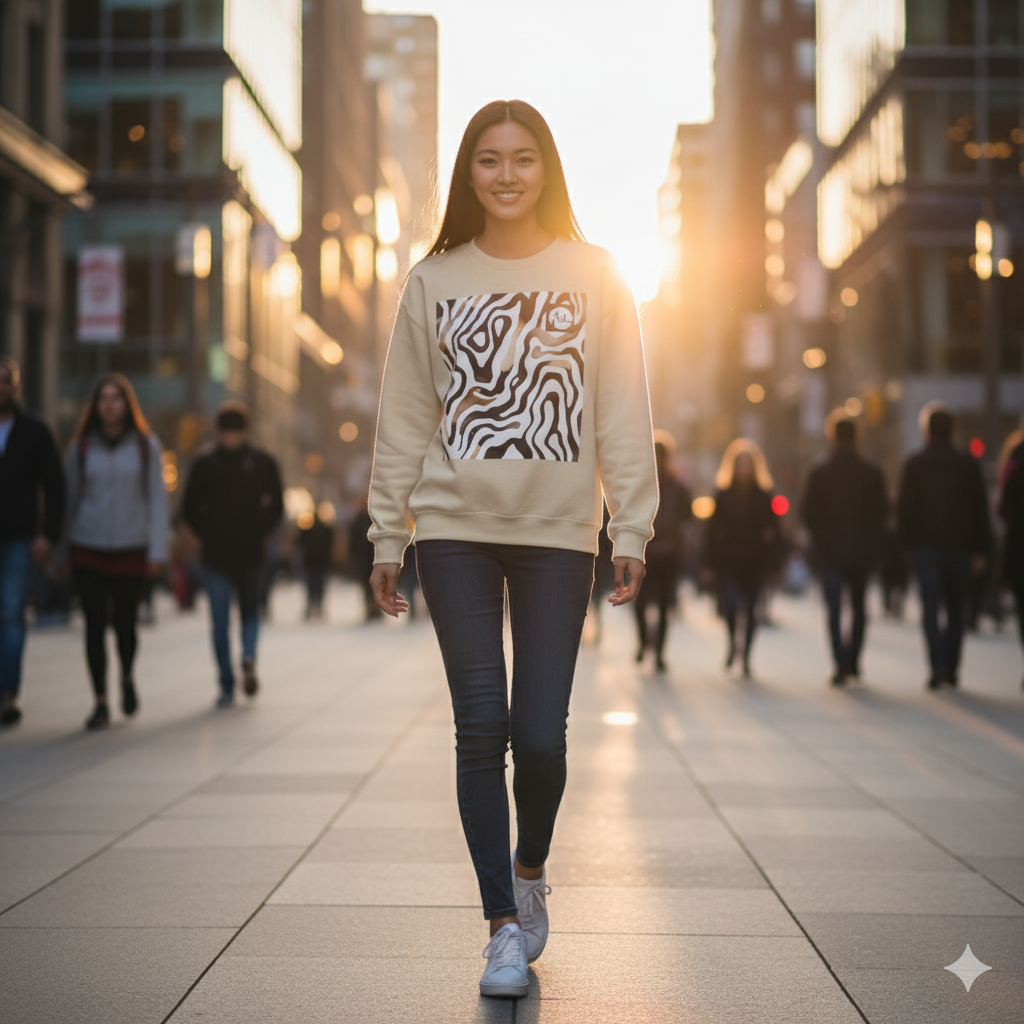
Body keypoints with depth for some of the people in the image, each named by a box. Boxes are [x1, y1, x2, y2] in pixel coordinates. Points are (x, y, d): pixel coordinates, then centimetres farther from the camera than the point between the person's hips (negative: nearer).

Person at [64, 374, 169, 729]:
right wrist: (61, 551, 9)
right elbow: (70, 498, 10)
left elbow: (157, 498, 1)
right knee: (95, 626, -4)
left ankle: (127, 677, 35)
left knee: (125, 623, 4)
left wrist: (158, 549, -6)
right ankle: (101, 702, 3)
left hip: (132, 550, -1)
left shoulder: (145, 445, 2)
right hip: (88, 550, 1)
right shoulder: (81, 447, 4)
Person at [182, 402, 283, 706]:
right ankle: (249, 657, -12)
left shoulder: (204, 465, 0)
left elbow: (189, 510, -1)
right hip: (251, 553, 1)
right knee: (250, 612, 17)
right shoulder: (263, 463, 0)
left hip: (215, 554, 0)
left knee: (219, 621, 4)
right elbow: (276, 507, -2)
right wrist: (259, 533, 8)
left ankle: (227, 687, -1)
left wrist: (207, 536, 8)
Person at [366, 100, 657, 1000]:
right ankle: (505, 926, 8)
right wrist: (387, 538, 6)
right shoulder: (435, 279, 7)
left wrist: (632, 528, -2)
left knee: (540, 734, -4)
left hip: (558, 529, -1)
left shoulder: (593, 276, 5)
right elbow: (404, 418, 9)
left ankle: (531, 870, 27)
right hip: (456, 526, 1)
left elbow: (624, 413, 4)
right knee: (480, 726, -4)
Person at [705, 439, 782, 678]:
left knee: (750, 609, 3)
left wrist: (772, 562, -4)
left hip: (755, 561, 1)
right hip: (728, 560, -1)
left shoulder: (763, 496, 5)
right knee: (729, 604, -15)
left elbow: (773, 530, 5)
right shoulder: (723, 494, 4)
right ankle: (732, 643, 13)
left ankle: (745, 656, 16)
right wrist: (712, 562, -3)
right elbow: (713, 530, 3)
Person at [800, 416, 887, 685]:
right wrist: (872, 540, 14)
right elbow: (882, 511, 0)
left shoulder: (820, 473, -6)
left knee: (834, 610, -1)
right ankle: (853, 661, 17)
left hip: (829, 551, -2)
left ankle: (841, 664, -13)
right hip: (863, 551, 2)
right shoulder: (872, 473, -3)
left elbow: (807, 511, -2)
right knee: (858, 607, 16)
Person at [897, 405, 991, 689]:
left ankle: (938, 666, -18)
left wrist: (910, 541, 8)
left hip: (926, 548, -2)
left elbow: (904, 508, -4)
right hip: (960, 547, 2)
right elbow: (980, 509, 2)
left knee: (931, 609, -3)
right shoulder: (968, 464, 2)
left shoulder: (914, 465, -3)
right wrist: (979, 549, 5)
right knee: (956, 611, 12)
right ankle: (951, 670, 11)